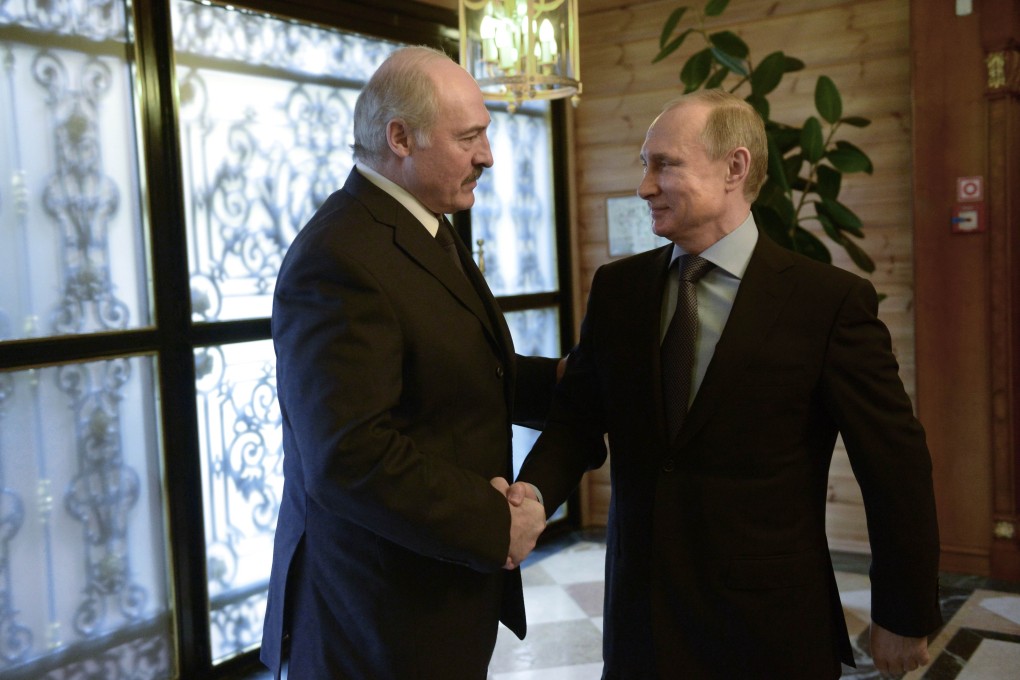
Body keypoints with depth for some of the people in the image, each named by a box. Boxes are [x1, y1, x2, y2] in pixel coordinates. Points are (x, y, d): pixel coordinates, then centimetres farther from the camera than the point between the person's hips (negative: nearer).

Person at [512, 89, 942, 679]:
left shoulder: (832, 300, -11)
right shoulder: (615, 288, 1)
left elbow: (896, 468, -7)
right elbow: (579, 418, 3)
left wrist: (905, 619, -1)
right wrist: (533, 492, -18)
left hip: (771, 628, -3)